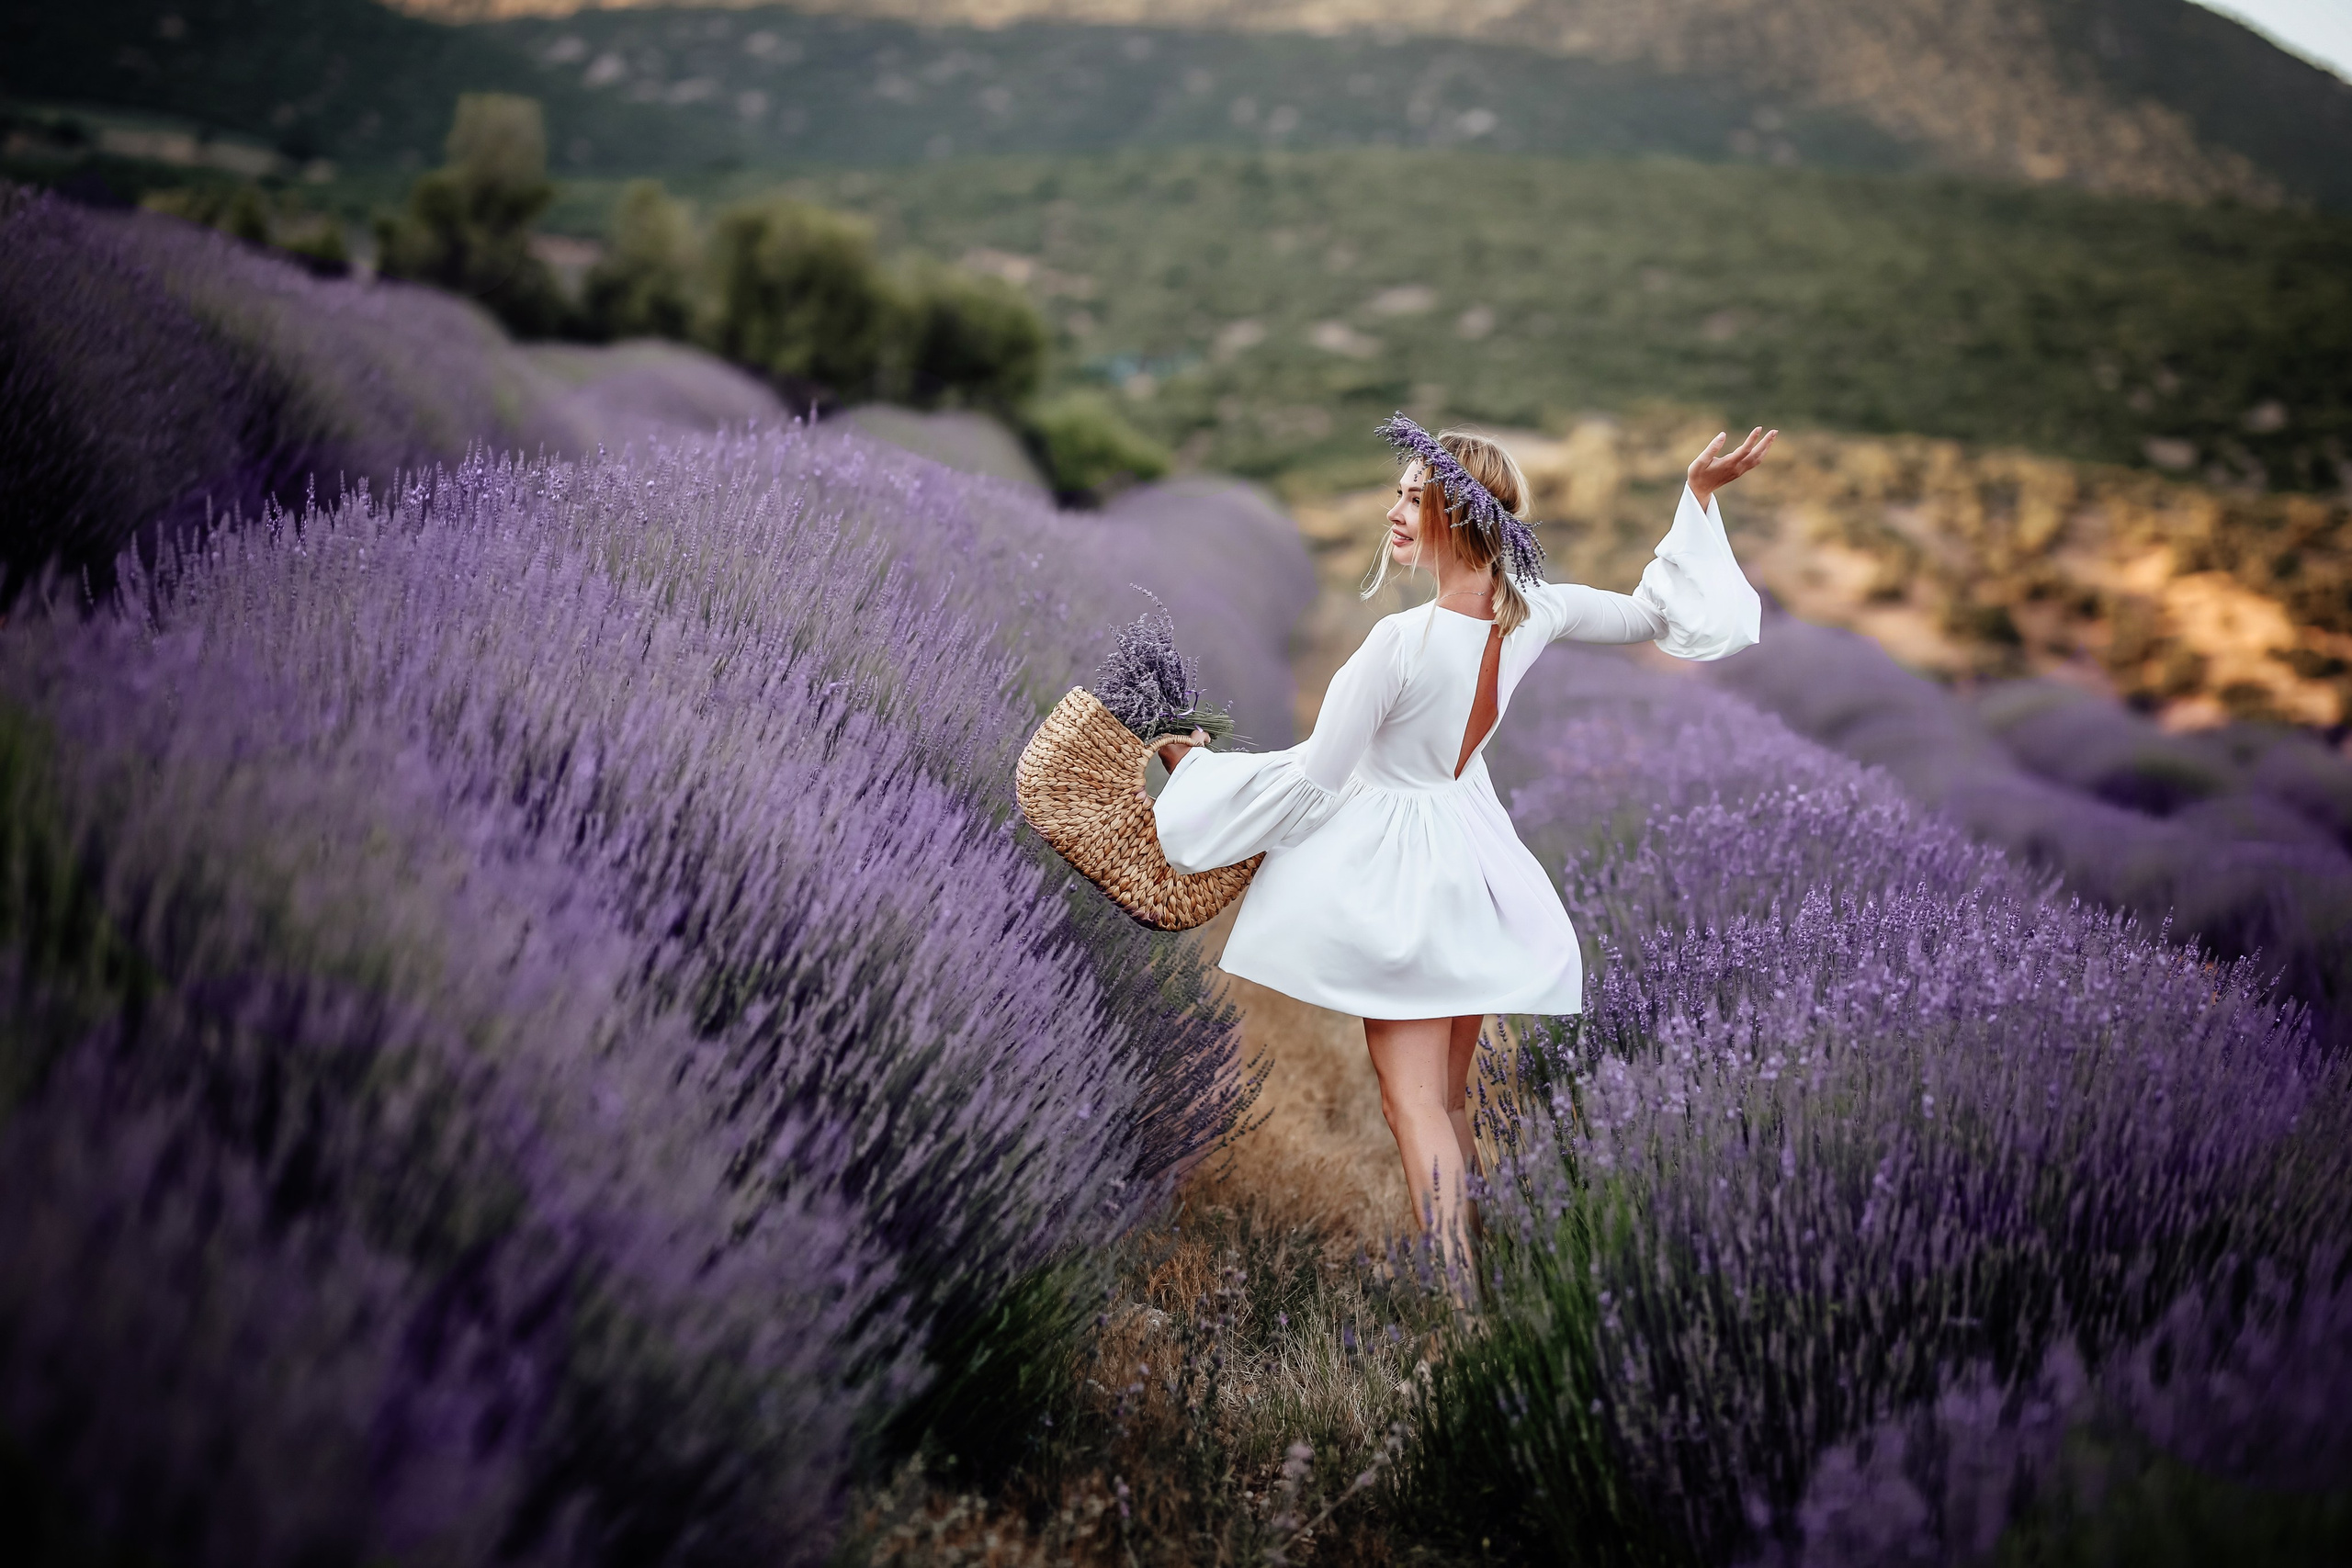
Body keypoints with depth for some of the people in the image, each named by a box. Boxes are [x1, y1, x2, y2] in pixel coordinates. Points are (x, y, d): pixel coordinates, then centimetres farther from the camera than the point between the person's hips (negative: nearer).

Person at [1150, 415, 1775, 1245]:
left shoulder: (1403, 638, -26)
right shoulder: (1534, 611, -9)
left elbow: (1313, 778, -17)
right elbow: (1654, 614, 9)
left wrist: (1203, 762, -3)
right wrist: (1699, 492, 12)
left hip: (1395, 868, -6)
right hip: (1473, 855, 6)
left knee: (1415, 1103, -2)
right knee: (1450, 1101, 18)